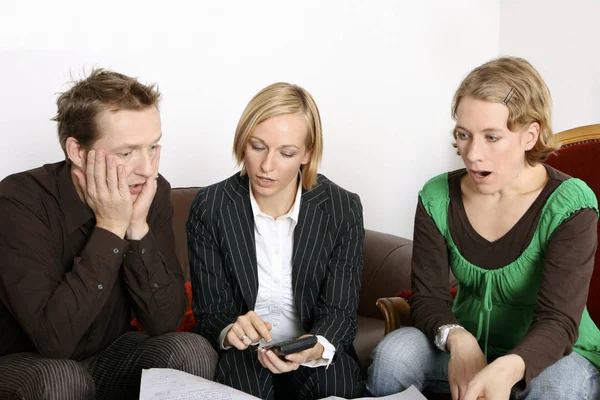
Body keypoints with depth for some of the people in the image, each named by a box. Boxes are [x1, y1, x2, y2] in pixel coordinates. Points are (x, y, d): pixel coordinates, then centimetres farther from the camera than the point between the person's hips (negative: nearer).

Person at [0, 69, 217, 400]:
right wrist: (110, 228, -31)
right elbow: (54, 339, -32)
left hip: (109, 354, 4)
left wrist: (137, 226, -27)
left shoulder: (154, 193, -12)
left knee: (192, 351, -23)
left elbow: (164, 322, -16)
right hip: (28, 364, -3)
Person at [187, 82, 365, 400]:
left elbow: (339, 311, -7)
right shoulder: (209, 208, -9)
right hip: (242, 350, -2)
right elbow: (209, 312, -5)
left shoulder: (343, 209, -8)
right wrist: (230, 331, -31)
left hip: (319, 352, 2)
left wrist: (315, 348, -31)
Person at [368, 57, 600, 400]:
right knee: (393, 352, -25)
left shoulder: (569, 204, -18)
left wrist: (508, 369, -45)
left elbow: (558, 320, -23)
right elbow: (428, 297, -8)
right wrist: (457, 339, -32)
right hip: (466, 349, 3)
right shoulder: (438, 198, -7)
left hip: (552, 354, -2)